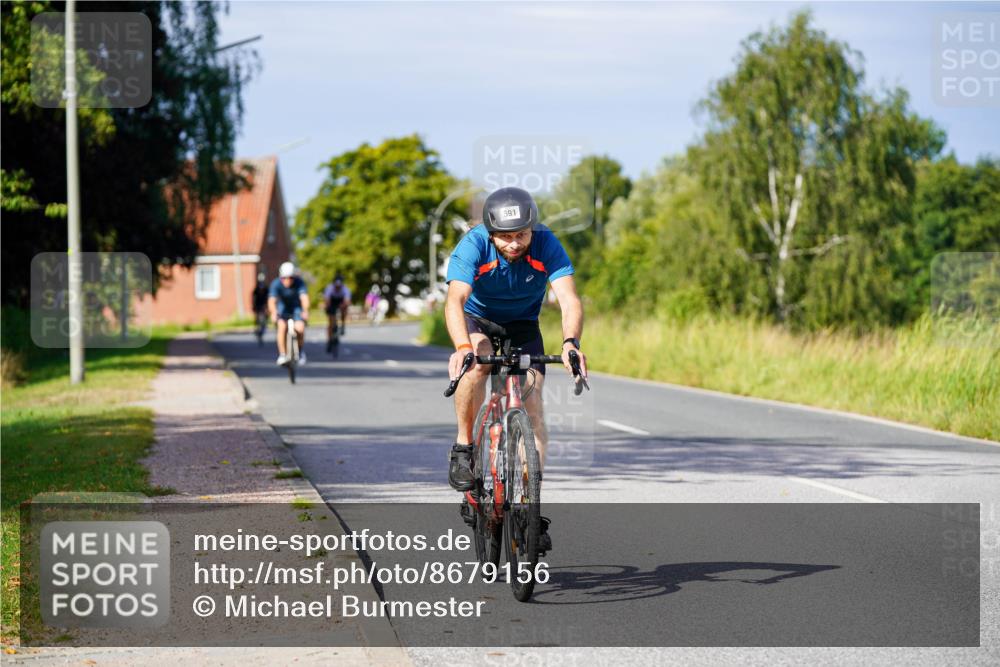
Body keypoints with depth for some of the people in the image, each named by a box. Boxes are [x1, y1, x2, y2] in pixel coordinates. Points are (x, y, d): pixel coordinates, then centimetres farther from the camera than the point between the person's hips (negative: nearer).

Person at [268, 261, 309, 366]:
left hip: (296, 307, 0)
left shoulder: (299, 283, -25)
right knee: (282, 326, -28)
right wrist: (274, 313, -58)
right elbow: (272, 300, -38)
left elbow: (304, 297, -39)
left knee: (300, 328, -23)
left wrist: (305, 311, -58)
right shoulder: (276, 284, -25)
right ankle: (282, 354, -19)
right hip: (282, 308, 0)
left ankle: (301, 351, 6)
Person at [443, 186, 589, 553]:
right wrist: (462, 347, -63)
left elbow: (569, 300, -37)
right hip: (478, 320, -1)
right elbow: (455, 300, -44)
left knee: (532, 407, -12)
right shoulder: (473, 246, -31)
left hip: (523, 325, 2)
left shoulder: (546, 245, -27)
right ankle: (463, 447, -15)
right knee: (476, 363, -35)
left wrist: (570, 342, -57)